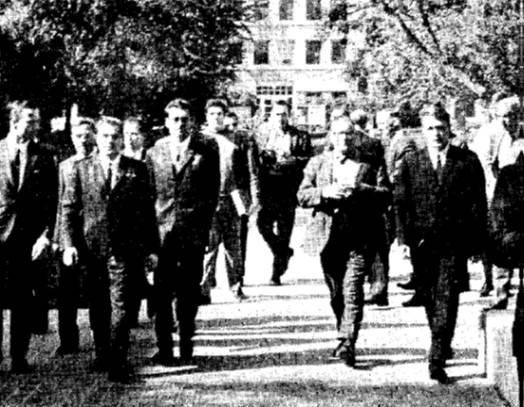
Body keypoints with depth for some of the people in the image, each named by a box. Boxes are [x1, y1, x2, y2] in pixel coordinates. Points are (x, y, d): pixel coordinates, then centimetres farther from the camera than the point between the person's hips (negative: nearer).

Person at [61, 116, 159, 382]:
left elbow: (147, 211, 6)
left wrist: (151, 248, 3)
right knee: (98, 308, 12)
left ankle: (118, 364, -6)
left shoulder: (137, 170, 6)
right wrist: (69, 244, -6)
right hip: (92, 248, 2)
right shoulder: (81, 169, 7)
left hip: (126, 250, -2)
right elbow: (69, 208, 5)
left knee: (121, 307, -7)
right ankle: (102, 356, 27)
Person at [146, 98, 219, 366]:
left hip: (194, 230, -1)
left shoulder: (207, 149, 3)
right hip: (162, 230, 1)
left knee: (189, 291, 5)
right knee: (162, 291, -1)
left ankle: (186, 348, 14)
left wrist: (204, 223, -2)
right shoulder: (154, 152, 8)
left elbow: (213, 190, 4)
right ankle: (164, 348, 6)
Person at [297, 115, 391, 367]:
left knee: (352, 289, -13)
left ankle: (347, 344, -15)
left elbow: (385, 194, -3)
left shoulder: (371, 163, 6)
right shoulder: (317, 163, 13)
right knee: (336, 293, 12)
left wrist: (359, 190, -18)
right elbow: (302, 195, 5)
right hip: (329, 236, 3)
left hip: (360, 235, -3)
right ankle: (344, 336, 29)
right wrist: (325, 193, -14)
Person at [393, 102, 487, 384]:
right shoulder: (410, 161, 5)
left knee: (446, 300, -9)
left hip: (454, 243, -2)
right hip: (422, 241, 2)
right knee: (430, 300, 13)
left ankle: (437, 361, -10)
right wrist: (403, 237, -6)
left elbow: (478, 205, 2)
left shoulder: (468, 161, 1)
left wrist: (477, 242, -3)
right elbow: (400, 202, 3)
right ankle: (441, 346, 34)